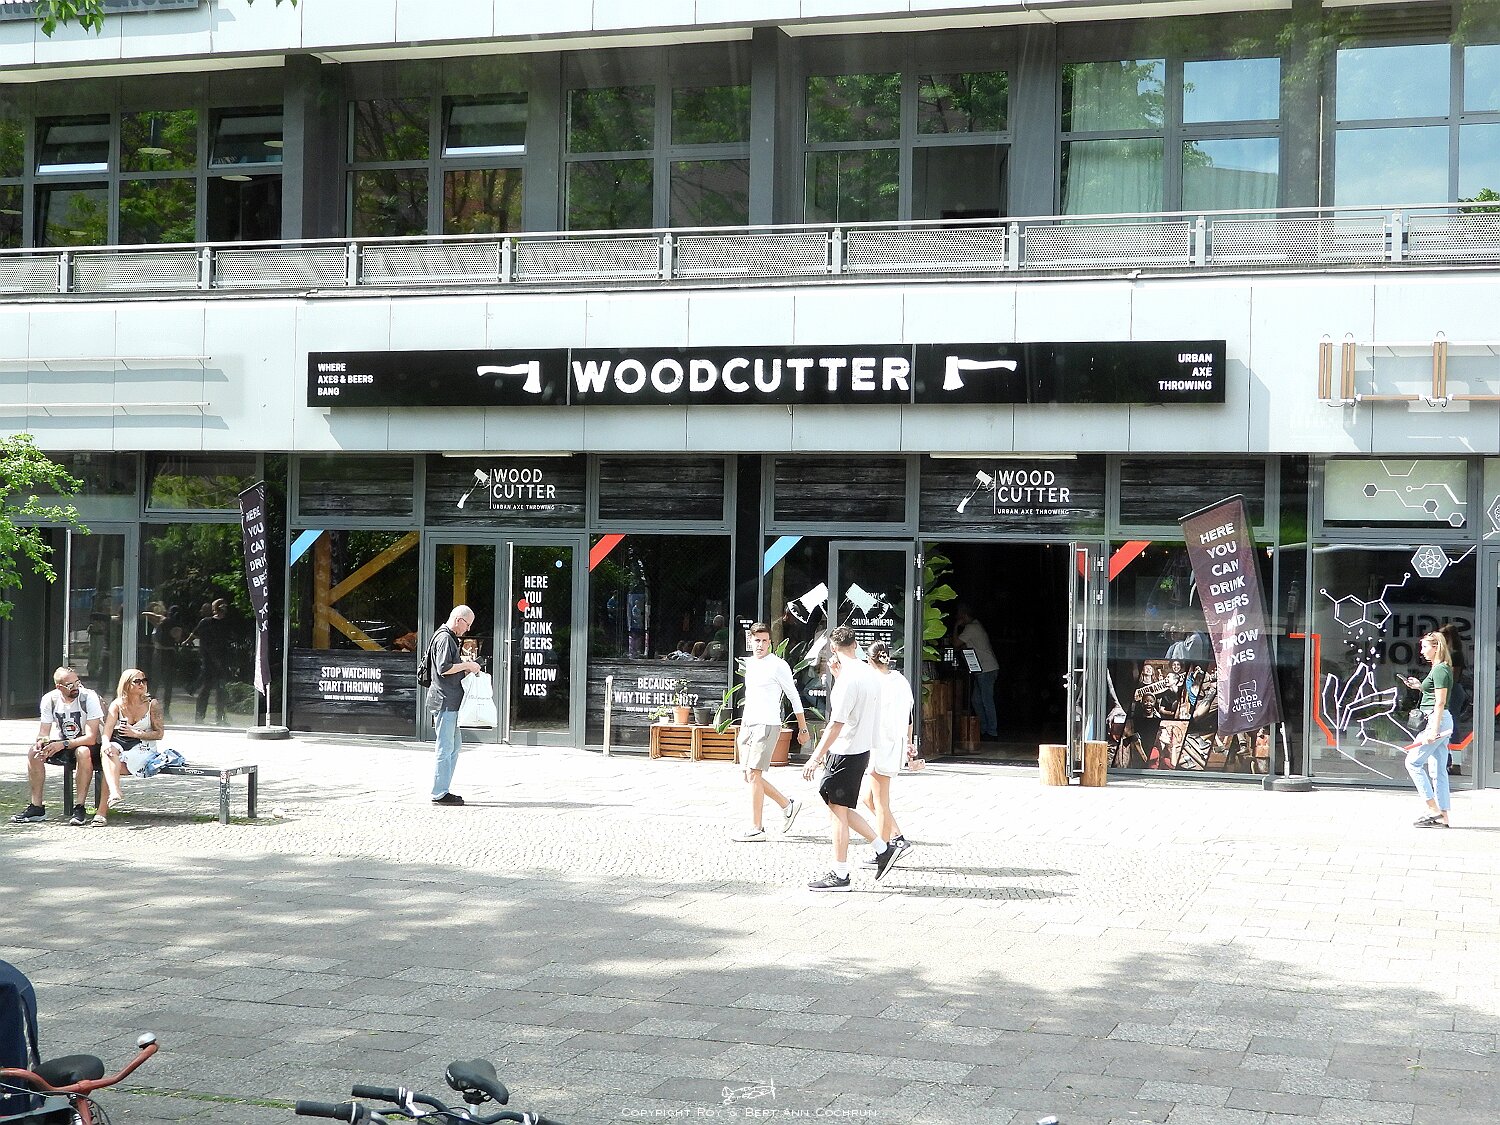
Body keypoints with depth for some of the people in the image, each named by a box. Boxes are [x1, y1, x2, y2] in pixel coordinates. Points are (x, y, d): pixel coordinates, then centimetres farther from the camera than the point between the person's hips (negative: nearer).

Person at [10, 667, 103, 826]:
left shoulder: (89, 697, -21)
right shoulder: (49, 700, -7)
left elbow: (91, 737, -26)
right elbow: (44, 732, -5)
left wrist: (63, 744, -35)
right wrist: (41, 741, -30)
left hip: (86, 744, -5)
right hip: (61, 743, 5)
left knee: (83, 752, -38)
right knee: (34, 752, -19)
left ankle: (80, 807, -30)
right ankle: (36, 807, -12)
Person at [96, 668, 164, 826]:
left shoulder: (152, 705, 5)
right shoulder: (117, 705, 8)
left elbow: (159, 733, 3)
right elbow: (107, 731, -4)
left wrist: (136, 734, -9)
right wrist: (106, 744, -27)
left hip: (140, 748, -2)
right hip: (118, 746, 2)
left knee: (110, 766, -30)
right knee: (109, 753, -36)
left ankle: (102, 811, -35)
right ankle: (114, 792, -57)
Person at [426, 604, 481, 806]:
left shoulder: (450, 638, 20)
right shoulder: (444, 639, -13)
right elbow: (443, 668, -22)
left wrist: (464, 665, 14)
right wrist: (466, 665, -13)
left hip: (450, 702, 11)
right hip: (445, 701, -11)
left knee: (453, 747, 15)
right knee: (445, 748, -8)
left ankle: (442, 790, 20)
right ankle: (439, 794, -6)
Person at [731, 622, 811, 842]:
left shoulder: (778, 665, -7)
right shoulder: (749, 665, 15)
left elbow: (794, 698, -2)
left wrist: (803, 729, 0)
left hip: (767, 725, -8)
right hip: (747, 725, 8)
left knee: (754, 775, -11)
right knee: (750, 776, 7)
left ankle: (756, 829, -6)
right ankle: (787, 805, 24)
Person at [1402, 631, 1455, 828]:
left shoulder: (1440, 670, -13)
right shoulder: (1442, 669, 17)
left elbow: (1440, 702, -19)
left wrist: (1433, 729, -22)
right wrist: (1420, 686, 15)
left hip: (1436, 720, -10)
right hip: (1442, 722, 10)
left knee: (1413, 762, -6)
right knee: (1438, 770, 8)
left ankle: (1433, 810, -7)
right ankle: (1442, 817, 7)